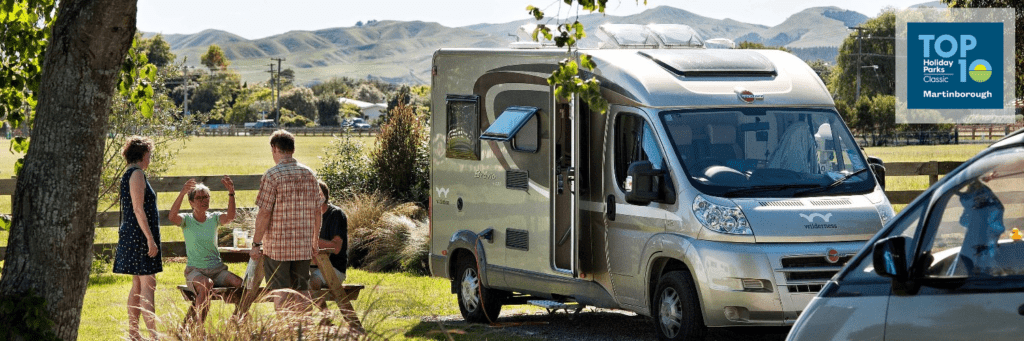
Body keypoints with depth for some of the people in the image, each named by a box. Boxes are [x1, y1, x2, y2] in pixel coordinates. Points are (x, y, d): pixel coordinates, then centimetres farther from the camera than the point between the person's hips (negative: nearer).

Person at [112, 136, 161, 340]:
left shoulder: (130, 174, 17)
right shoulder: (137, 174, -13)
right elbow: (138, 210, -19)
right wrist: (150, 238, -20)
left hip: (133, 237, 10)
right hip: (139, 236, -10)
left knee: (138, 286, 13)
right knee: (147, 285, -12)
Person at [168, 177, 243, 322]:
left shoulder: (213, 218, 9)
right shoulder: (187, 220, 2)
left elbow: (230, 217, -12)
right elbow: (172, 217, -21)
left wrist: (231, 193, -26)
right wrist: (182, 194, -34)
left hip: (217, 269, 3)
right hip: (195, 271, -3)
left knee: (239, 283, -26)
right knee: (205, 285, -37)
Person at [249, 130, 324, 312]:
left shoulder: (272, 175, -11)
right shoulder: (309, 174, 5)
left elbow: (264, 214, -13)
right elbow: (317, 211, 10)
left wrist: (256, 244, -7)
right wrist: (315, 240, 20)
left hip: (277, 246, -5)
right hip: (303, 245, 5)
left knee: (280, 293, -1)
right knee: (302, 291, 12)